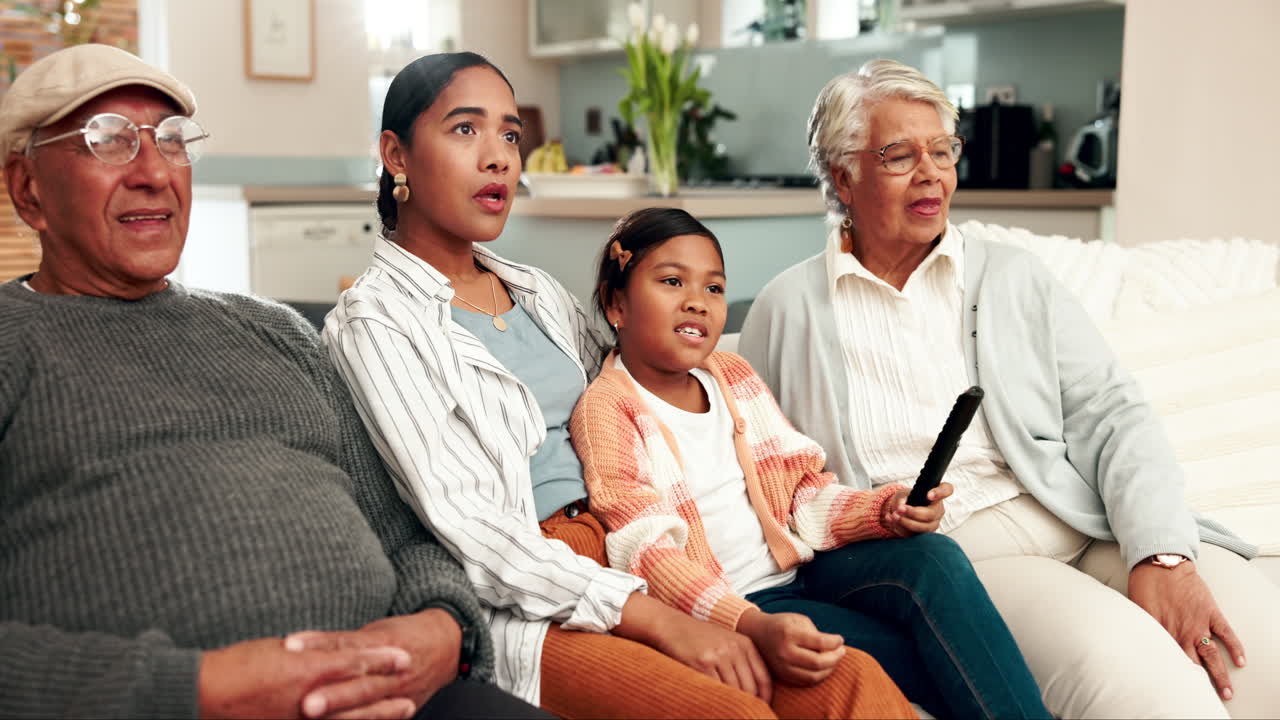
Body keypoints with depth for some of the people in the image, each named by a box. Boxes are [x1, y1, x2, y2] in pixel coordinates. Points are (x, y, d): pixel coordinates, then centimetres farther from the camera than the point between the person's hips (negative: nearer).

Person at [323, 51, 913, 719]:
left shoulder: (540, 291, 19)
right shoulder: (373, 320, -3)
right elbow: (468, 527, -13)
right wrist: (657, 619, -20)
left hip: (632, 571, 6)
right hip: (526, 608, -6)